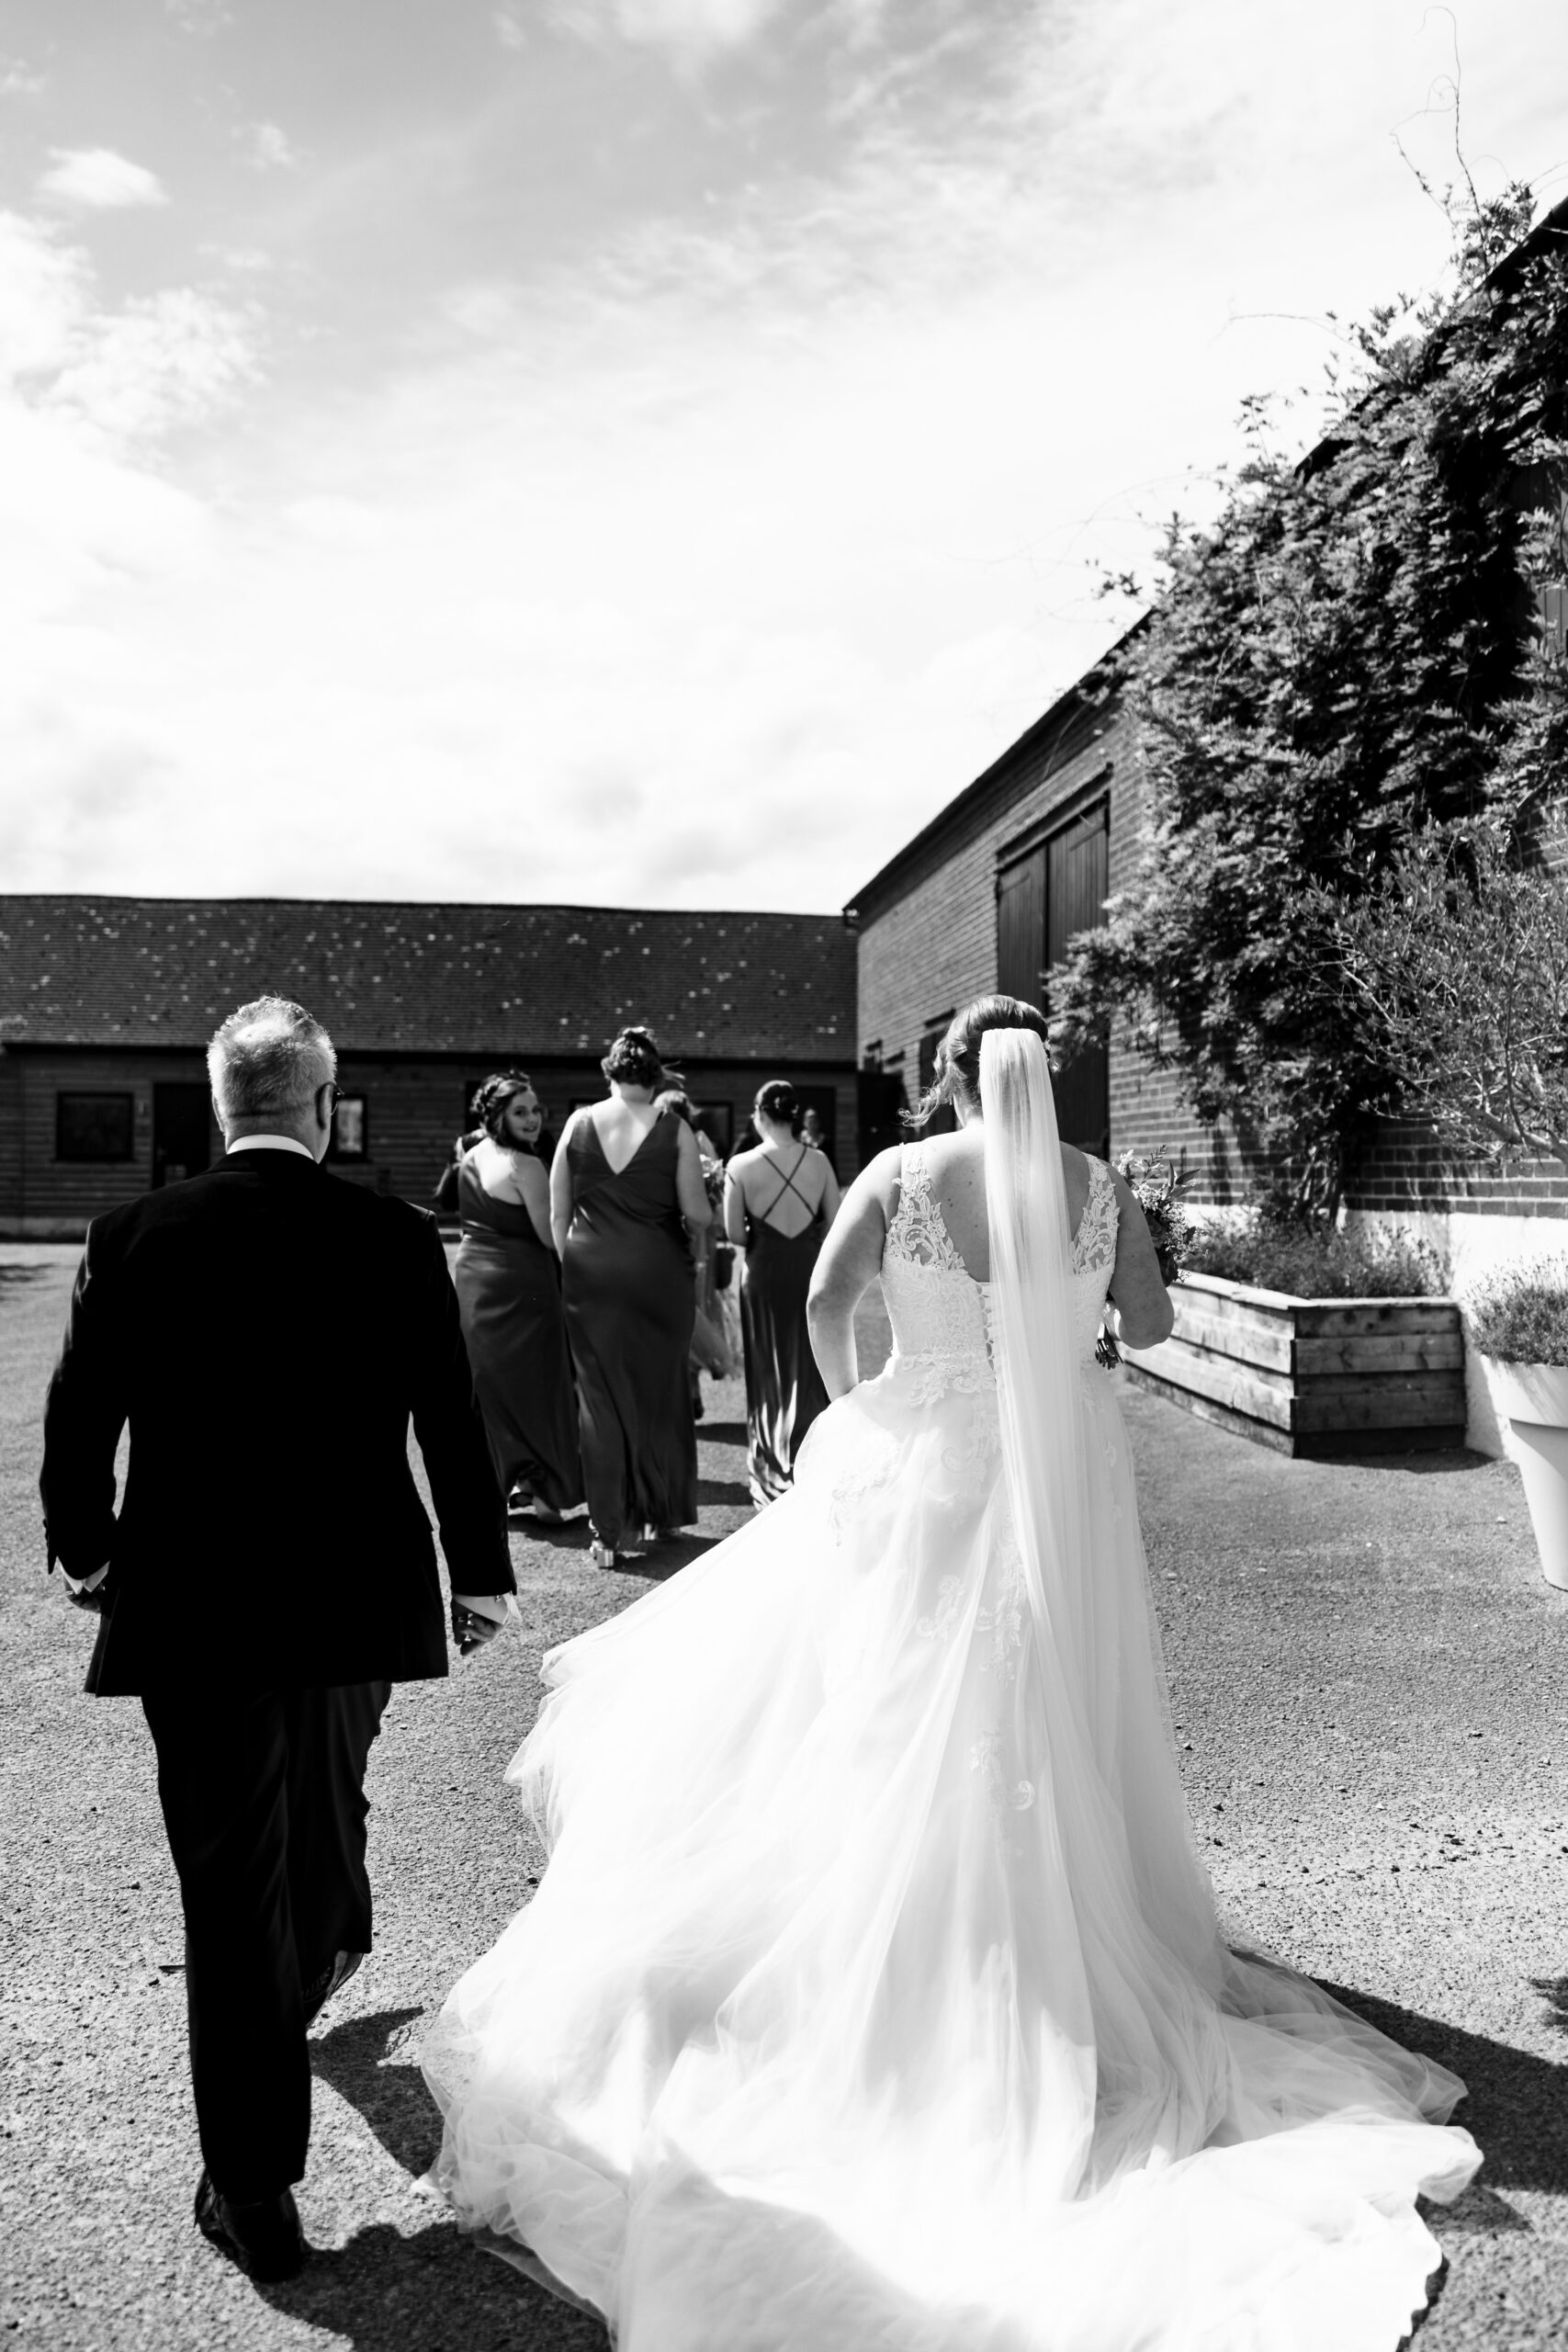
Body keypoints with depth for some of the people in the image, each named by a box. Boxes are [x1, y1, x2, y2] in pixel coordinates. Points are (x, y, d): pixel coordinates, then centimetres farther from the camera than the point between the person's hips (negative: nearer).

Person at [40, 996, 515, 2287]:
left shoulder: (136, 1234, -8)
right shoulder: (400, 1239, -9)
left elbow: (77, 1420, -1)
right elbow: (454, 1423, -6)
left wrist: (85, 1549, 17)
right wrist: (481, 1572, 8)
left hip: (190, 1607, -1)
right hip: (357, 1598, 2)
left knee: (231, 1887, 10)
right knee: (327, 1792, 31)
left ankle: (257, 2192, 21)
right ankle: (328, 1943, 60)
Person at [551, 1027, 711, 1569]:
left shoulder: (579, 1123, 1)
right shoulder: (674, 1129, -4)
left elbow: (557, 1212, 3)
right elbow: (696, 1213, -6)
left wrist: (572, 1263, 14)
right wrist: (696, 1221, 16)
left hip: (590, 1272, 1)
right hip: (658, 1272, -1)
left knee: (600, 1394, 8)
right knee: (660, 1389, 15)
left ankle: (610, 1530, 10)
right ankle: (659, 1510, 27)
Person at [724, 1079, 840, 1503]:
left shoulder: (741, 1166, -10)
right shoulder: (819, 1161, -5)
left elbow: (734, 1233, -9)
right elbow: (834, 1222, -2)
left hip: (765, 1275, -1)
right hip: (811, 1271, 1)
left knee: (769, 1373, 12)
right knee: (809, 1372, 14)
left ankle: (772, 1472, 20)